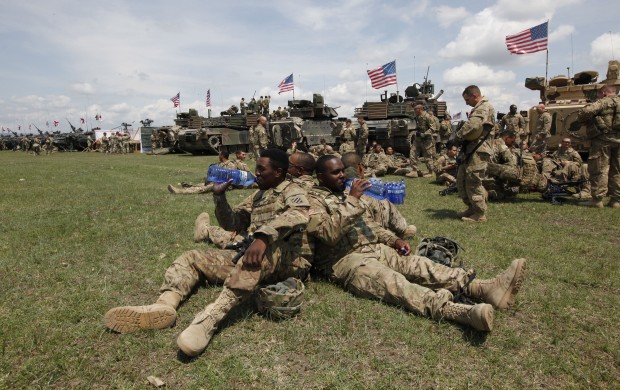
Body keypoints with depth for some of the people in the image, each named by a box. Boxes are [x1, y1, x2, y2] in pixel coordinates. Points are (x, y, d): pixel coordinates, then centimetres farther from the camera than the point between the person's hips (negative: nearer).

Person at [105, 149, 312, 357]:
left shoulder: (292, 191, -1)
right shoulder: (257, 196, 23)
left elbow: (298, 215, -26)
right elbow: (231, 223, 20)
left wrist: (263, 237, -41)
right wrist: (219, 195, 5)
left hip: (284, 260, -8)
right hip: (251, 257, 8)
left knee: (268, 246, -42)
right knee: (193, 258, 2)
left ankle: (211, 317, -53)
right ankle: (164, 305, -27)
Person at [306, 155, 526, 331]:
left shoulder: (343, 194, 22)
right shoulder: (313, 200, -4)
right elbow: (330, 233, -21)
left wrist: (394, 240, 10)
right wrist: (352, 200, -19)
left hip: (375, 249, 8)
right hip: (344, 260, -8)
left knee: (420, 266, -15)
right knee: (392, 282, -33)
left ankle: (487, 289, -29)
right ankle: (460, 311, -55)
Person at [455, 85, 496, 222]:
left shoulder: (485, 108, -12)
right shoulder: (478, 108, 22)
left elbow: (472, 125, -28)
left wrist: (459, 135, -14)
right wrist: (462, 136, 5)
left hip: (478, 152, -10)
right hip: (469, 151, 10)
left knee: (473, 183, -5)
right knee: (461, 181, 13)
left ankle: (480, 214, 5)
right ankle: (471, 208, 25)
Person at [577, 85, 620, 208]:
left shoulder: (604, 102, -2)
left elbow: (585, 112, -18)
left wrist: (584, 120, 2)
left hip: (603, 139, -6)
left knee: (599, 170, -3)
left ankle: (597, 199, -4)